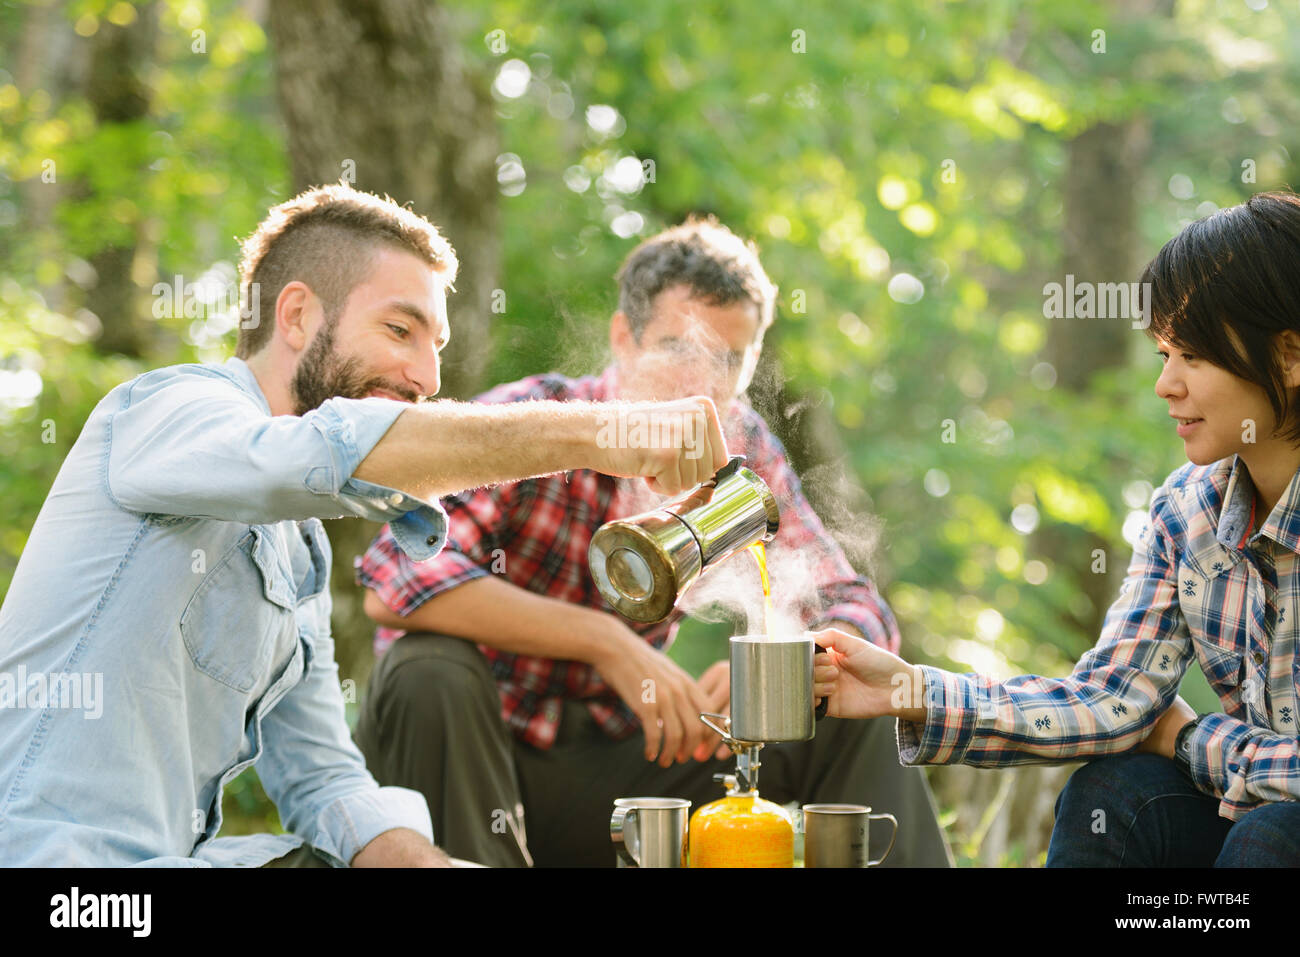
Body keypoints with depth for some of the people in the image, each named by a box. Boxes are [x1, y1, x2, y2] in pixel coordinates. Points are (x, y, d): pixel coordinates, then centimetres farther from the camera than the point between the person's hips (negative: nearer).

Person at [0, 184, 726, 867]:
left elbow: (324, 780, 15)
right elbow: (334, 453, -29)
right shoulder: (168, 410, -7)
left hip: (181, 855, 9)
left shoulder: (301, 550, 21)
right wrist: (592, 433, -32)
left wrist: (416, 856, -6)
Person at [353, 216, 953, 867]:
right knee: (433, 673, -37)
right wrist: (607, 642, -37)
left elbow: (859, 613, -1)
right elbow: (395, 581, -34)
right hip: (464, 761, -4)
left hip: (607, 757, 4)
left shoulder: (741, 450, -2)